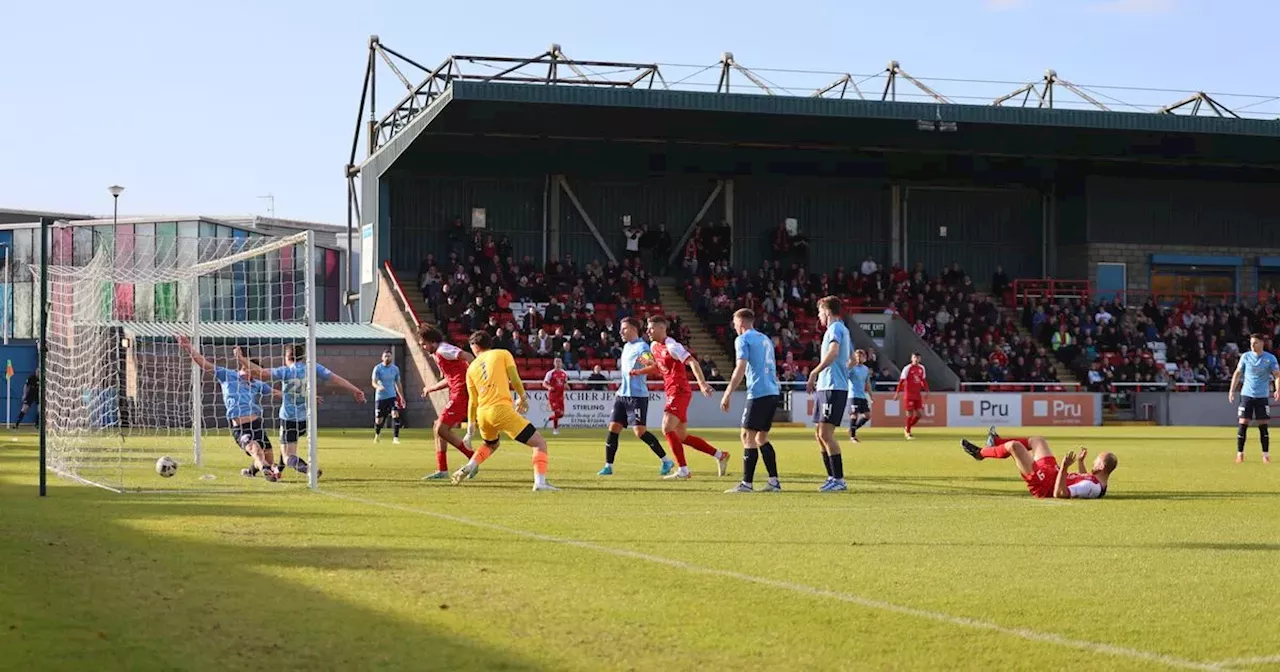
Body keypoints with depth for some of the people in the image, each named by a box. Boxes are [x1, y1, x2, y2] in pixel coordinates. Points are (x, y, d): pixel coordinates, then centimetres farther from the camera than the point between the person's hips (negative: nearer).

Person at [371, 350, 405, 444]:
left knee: (396, 415, -19)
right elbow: (374, 382, -14)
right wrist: (378, 387, -37)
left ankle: (395, 438, -16)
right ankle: (377, 435, 35)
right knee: (379, 420, 4)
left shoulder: (395, 369, 6)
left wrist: (402, 397, 14)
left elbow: (398, 383, 15)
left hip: (392, 396, 2)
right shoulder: (378, 368, -5)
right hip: (380, 397, -2)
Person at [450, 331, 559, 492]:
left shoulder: (471, 368, 18)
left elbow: (472, 401, 18)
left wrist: (470, 429, 23)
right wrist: (523, 397, 17)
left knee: (491, 444, 37)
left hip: (482, 413, 5)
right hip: (502, 409, -5)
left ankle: (468, 468, 18)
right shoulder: (503, 354, 9)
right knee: (540, 443, -3)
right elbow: (515, 380, -1)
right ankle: (540, 482, -23)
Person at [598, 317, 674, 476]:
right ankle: (608, 466, 6)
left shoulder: (641, 347, -10)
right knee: (613, 428, 1)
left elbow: (655, 366, -23)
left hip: (637, 395, -8)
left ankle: (667, 461, -1)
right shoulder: (626, 347, 17)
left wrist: (638, 372, -35)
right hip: (622, 394, 8)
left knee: (640, 431, -12)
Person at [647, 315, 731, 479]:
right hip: (671, 393, 10)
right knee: (682, 436, 10)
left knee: (667, 429, -17)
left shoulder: (671, 346, -14)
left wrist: (702, 383, -35)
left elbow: (692, 362, -23)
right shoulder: (654, 346, 13)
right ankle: (720, 456, 19)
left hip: (679, 392, -10)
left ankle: (683, 470, -14)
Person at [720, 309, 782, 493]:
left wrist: (728, 394, -13)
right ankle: (774, 481, 9)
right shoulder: (765, 339, 21)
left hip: (758, 393, -8)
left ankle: (746, 483, -8)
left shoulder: (743, 339, -3)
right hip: (773, 392, 8)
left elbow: (740, 368, -14)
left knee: (748, 436, -5)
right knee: (762, 437, 14)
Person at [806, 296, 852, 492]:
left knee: (826, 433, -12)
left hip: (833, 388, -10)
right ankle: (833, 477, 13)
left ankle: (839, 480, -11)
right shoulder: (842, 329, 21)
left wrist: (814, 373, -24)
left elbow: (833, 353, -27)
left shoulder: (835, 328, -9)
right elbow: (852, 358, 30)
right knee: (819, 434, 11)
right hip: (825, 387, 10)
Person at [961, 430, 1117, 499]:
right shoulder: (1100, 482, -5)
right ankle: (997, 442, 43)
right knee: (1037, 440, 25)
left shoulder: (1092, 487, -34)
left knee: (1013, 445, -11)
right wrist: (1081, 462, 21)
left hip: (1042, 484, -10)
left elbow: (1059, 493, -40)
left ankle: (980, 453, 17)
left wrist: (1064, 467, -45)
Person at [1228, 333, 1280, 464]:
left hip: (1262, 396, -1)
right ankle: (1239, 453, 3)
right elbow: (1237, 373, 11)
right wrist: (1232, 391, 5)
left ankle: (1266, 454, 8)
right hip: (1246, 394, 1)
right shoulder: (1246, 356, 3)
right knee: (1243, 424, -5)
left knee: (1263, 426, -1)